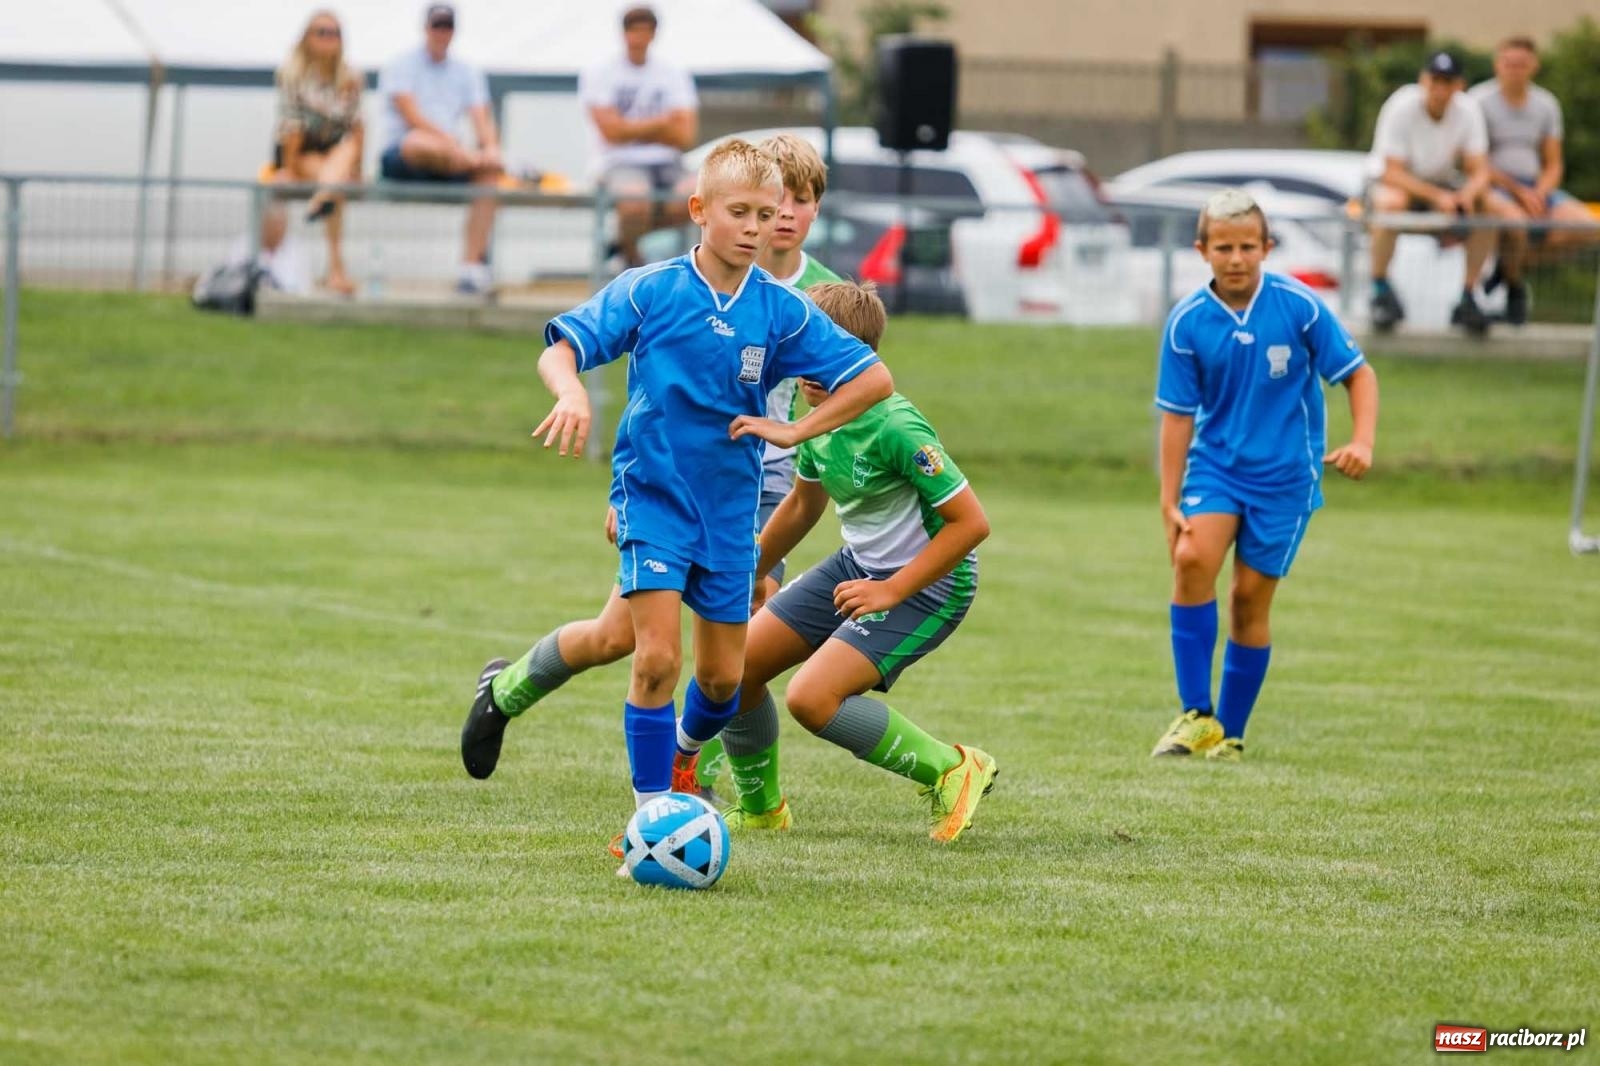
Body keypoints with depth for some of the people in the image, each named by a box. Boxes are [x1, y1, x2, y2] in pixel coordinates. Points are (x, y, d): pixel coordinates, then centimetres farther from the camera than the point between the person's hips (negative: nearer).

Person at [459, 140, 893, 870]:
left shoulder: (783, 312, -4)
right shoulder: (649, 291, -9)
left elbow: (873, 380, 0)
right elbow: (561, 347, -10)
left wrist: (794, 431, -8)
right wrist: (572, 393, -32)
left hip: (730, 509, 3)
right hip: (653, 499, -3)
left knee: (723, 676, 10)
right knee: (657, 656, -16)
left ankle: (686, 759, 42)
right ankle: (650, 810, -5)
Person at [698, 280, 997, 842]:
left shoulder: (895, 428, -27)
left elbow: (971, 522, -25)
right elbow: (803, 504, 18)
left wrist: (892, 591, -23)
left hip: (928, 583, -8)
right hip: (858, 565, 8)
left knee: (811, 696, -23)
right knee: (736, 664, 4)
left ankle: (951, 771, -6)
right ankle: (759, 810, 26)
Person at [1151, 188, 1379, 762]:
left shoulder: (1299, 306, -11)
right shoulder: (1186, 323, -8)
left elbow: (1358, 373, -2)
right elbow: (1177, 415, -1)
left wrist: (1362, 442, -18)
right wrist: (1169, 501, -1)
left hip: (1284, 473, -1)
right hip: (1215, 462, 1)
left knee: (1250, 597, 0)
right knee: (1192, 559, -23)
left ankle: (1229, 733, 15)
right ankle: (1196, 715, -17)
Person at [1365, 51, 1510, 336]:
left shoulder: (1468, 111, -10)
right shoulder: (1402, 107, -22)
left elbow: (1480, 171, -11)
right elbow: (1391, 173, -26)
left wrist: (1469, 193, -36)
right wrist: (1436, 196, -39)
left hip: (1441, 183, 4)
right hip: (1396, 183, -4)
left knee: (1490, 206, -21)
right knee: (1391, 202, -40)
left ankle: (1467, 298, -13)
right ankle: (1381, 294, -25)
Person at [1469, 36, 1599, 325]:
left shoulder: (1546, 104, 12)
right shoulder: (1479, 101, -3)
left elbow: (1553, 165, 14)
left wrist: (1539, 193, -8)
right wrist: (1518, 192, -15)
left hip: (1535, 188, 5)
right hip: (1492, 187, -5)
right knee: (1514, 221, -40)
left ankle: (1511, 265, -4)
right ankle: (1514, 288, -9)